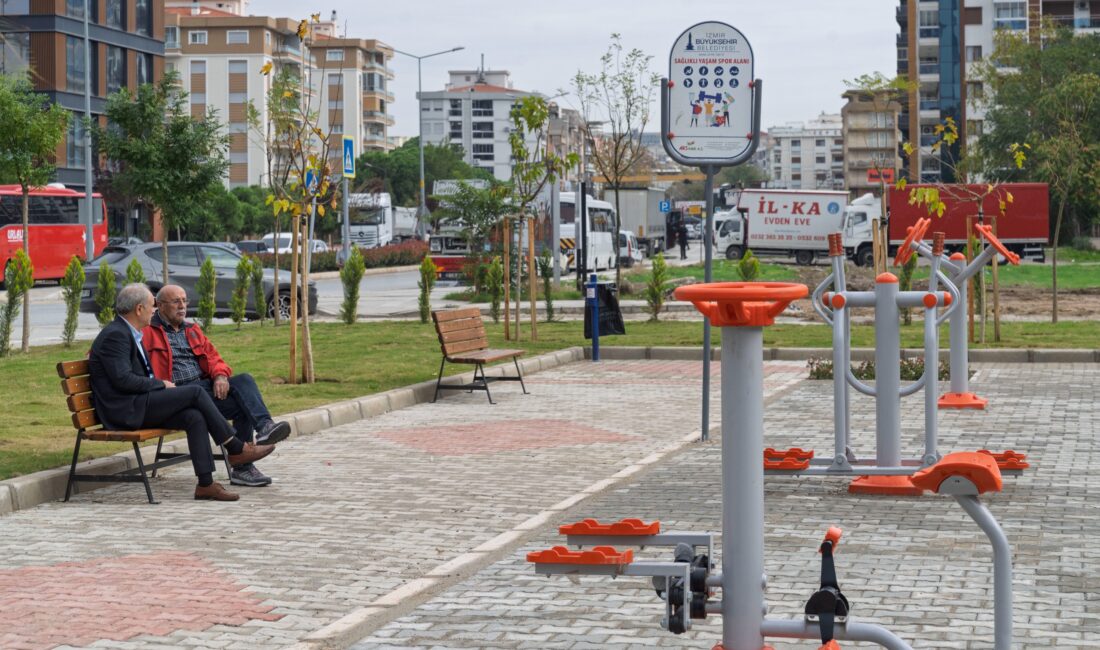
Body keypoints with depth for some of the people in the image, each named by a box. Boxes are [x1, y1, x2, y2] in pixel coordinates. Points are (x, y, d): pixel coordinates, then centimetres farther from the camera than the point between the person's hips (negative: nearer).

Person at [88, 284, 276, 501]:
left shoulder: (126, 332, 20)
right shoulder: (115, 335, -12)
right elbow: (123, 379, -21)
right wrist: (161, 384, -9)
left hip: (138, 406, 10)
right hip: (125, 410, -10)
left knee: (195, 417, -10)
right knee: (195, 392, -15)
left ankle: (206, 483, -16)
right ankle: (236, 449, -7)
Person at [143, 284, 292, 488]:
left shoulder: (192, 330, 26)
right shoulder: (147, 332, 1)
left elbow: (212, 356, 19)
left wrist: (220, 376, -4)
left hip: (205, 385, 7)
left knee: (244, 380, -24)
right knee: (243, 405, -25)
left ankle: (264, 426, -35)